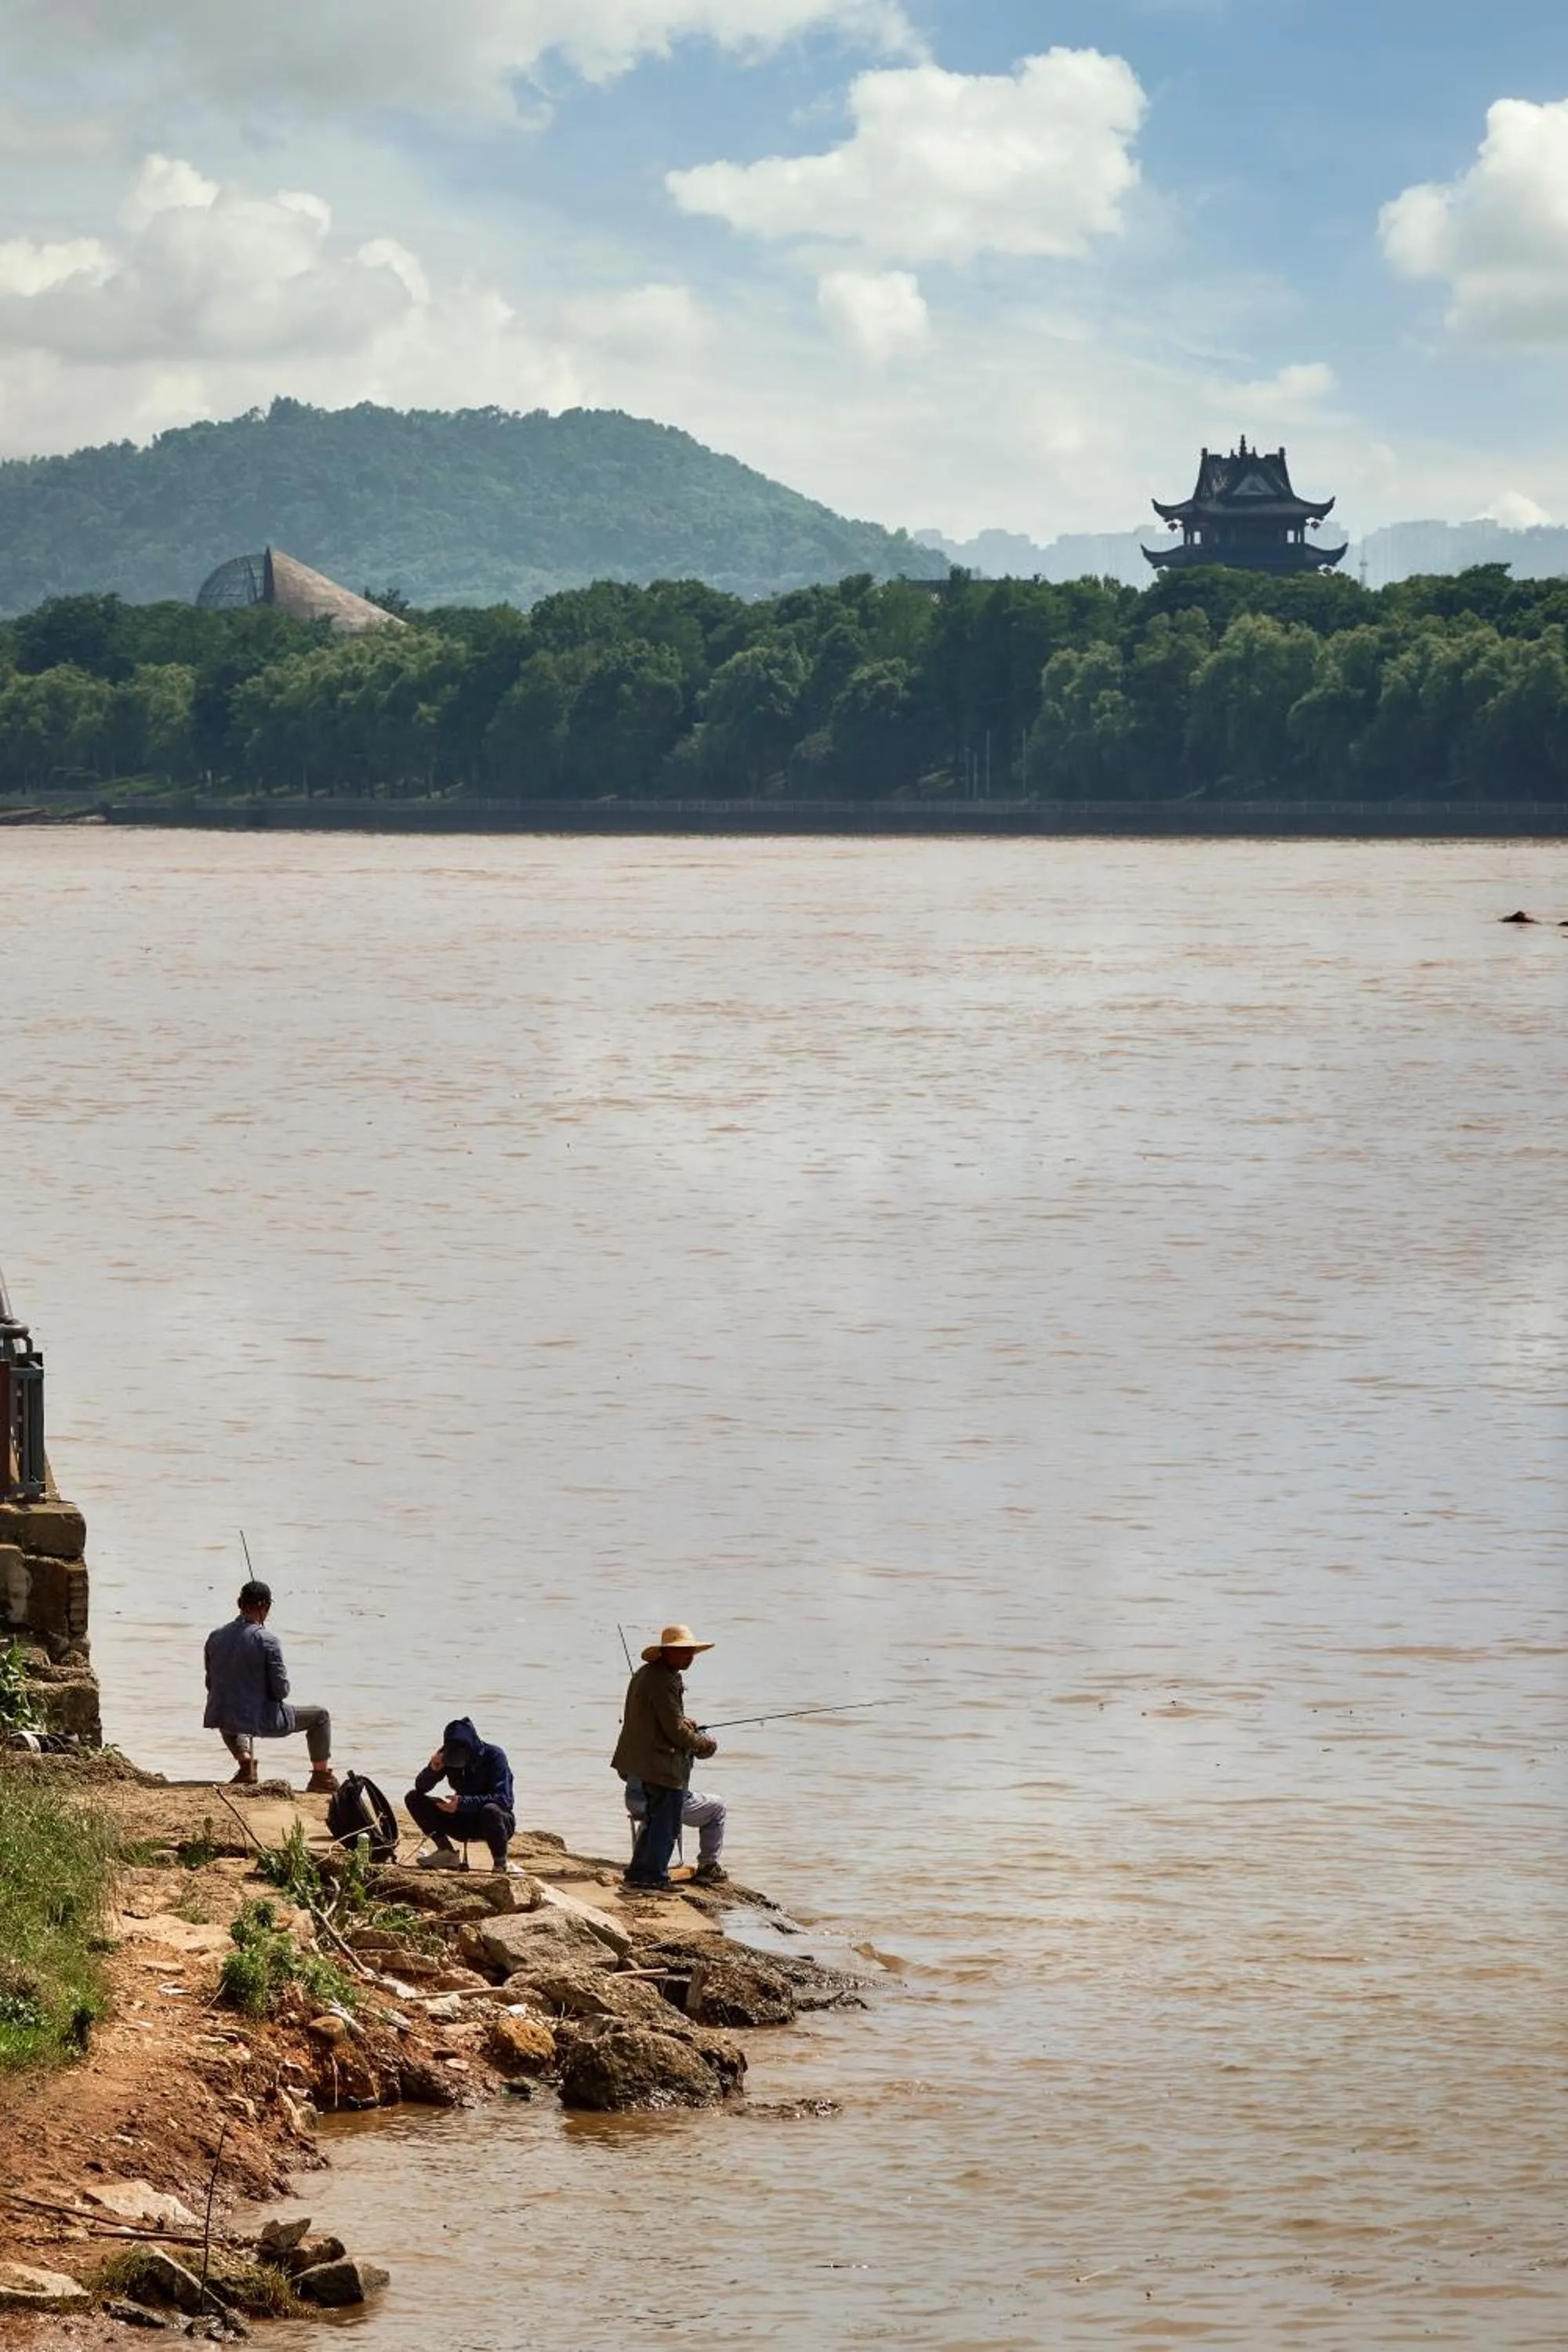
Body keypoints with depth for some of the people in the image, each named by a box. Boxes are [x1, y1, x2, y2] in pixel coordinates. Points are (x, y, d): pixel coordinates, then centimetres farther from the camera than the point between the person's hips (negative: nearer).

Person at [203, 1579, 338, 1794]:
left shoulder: (215, 1637, -1)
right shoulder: (267, 1641, -17)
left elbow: (211, 1684, 9)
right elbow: (281, 1690, -14)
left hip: (222, 1719, 5)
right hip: (262, 1722, -5)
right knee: (320, 1716, 16)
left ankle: (245, 1763, 27)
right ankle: (322, 1778, 23)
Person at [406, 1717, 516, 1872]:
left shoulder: (494, 1756, -19)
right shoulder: (448, 1756, -5)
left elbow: (503, 1799, -28)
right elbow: (421, 1787, 0)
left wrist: (463, 1802, -38)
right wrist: (433, 1769, -23)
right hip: (465, 1822, 5)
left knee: (491, 1810, -42)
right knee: (413, 1798, -7)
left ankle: (500, 1865, -22)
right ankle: (447, 1852, -13)